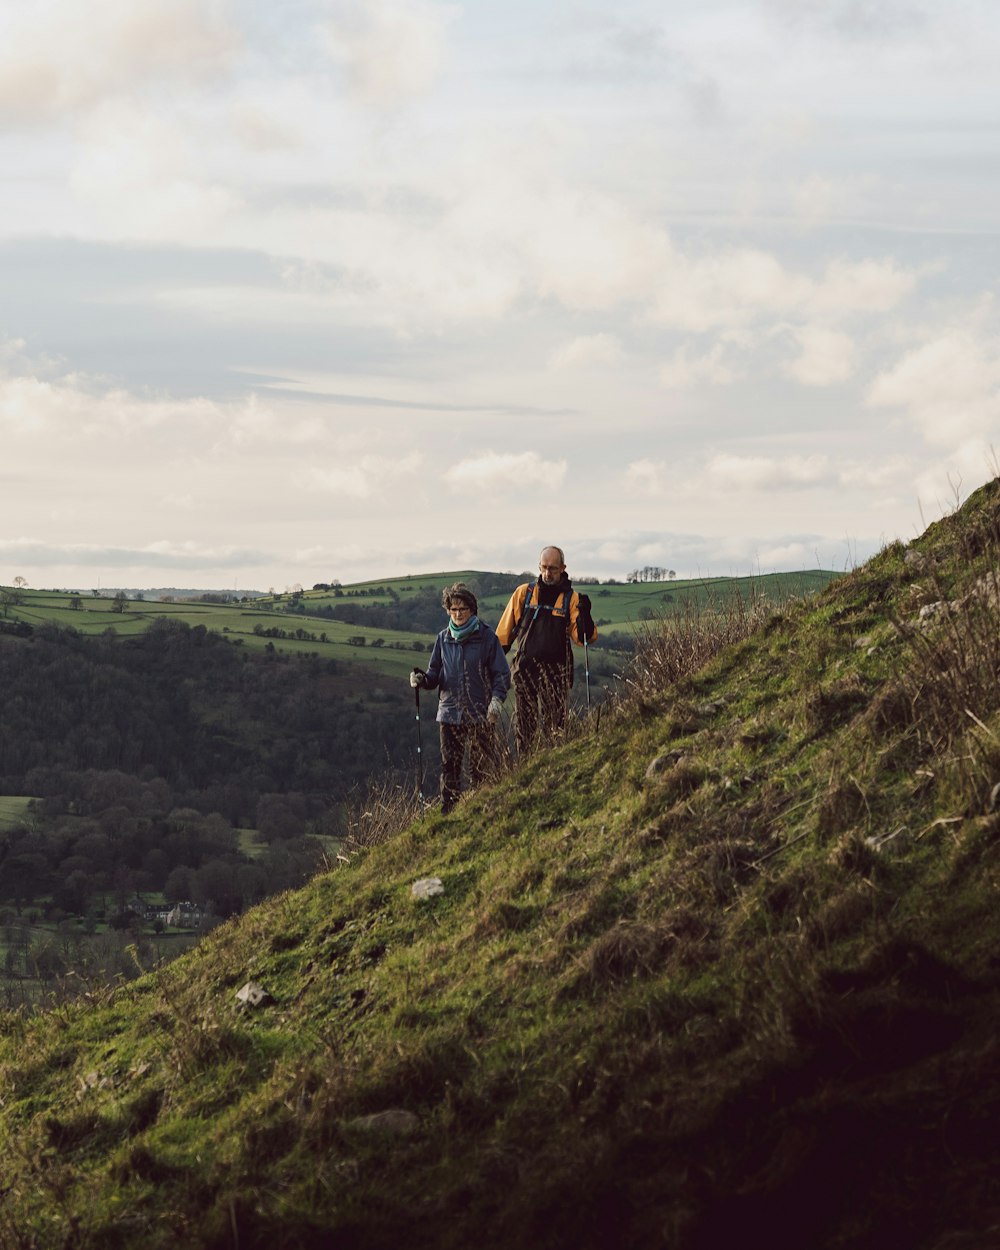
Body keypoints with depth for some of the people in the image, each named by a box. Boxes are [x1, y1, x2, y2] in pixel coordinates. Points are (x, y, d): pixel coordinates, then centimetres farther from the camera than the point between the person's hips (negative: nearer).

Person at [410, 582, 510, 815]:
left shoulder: (486, 637, -1)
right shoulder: (443, 639, 10)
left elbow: (502, 674, 0)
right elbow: (435, 674, 15)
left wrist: (496, 700, -15)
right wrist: (422, 680, -7)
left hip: (480, 715, -3)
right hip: (449, 714, 3)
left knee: (482, 769, -2)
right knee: (449, 768, 4)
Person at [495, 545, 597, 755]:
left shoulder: (570, 598, 4)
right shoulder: (523, 593, 7)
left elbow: (582, 638, -3)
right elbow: (504, 633, 14)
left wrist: (584, 614, -20)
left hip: (557, 670, -1)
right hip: (525, 667, 1)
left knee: (555, 726, -4)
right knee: (524, 725, 2)